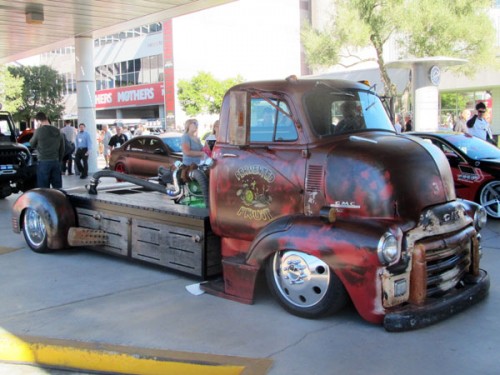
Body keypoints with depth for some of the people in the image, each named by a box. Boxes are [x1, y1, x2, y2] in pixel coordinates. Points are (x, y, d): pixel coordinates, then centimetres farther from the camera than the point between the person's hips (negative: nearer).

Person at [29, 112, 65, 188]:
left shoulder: (39, 131, -10)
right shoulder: (58, 131, 7)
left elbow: (32, 144, 3)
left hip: (43, 162, -5)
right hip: (56, 162, 5)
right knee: (58, 188, 10)